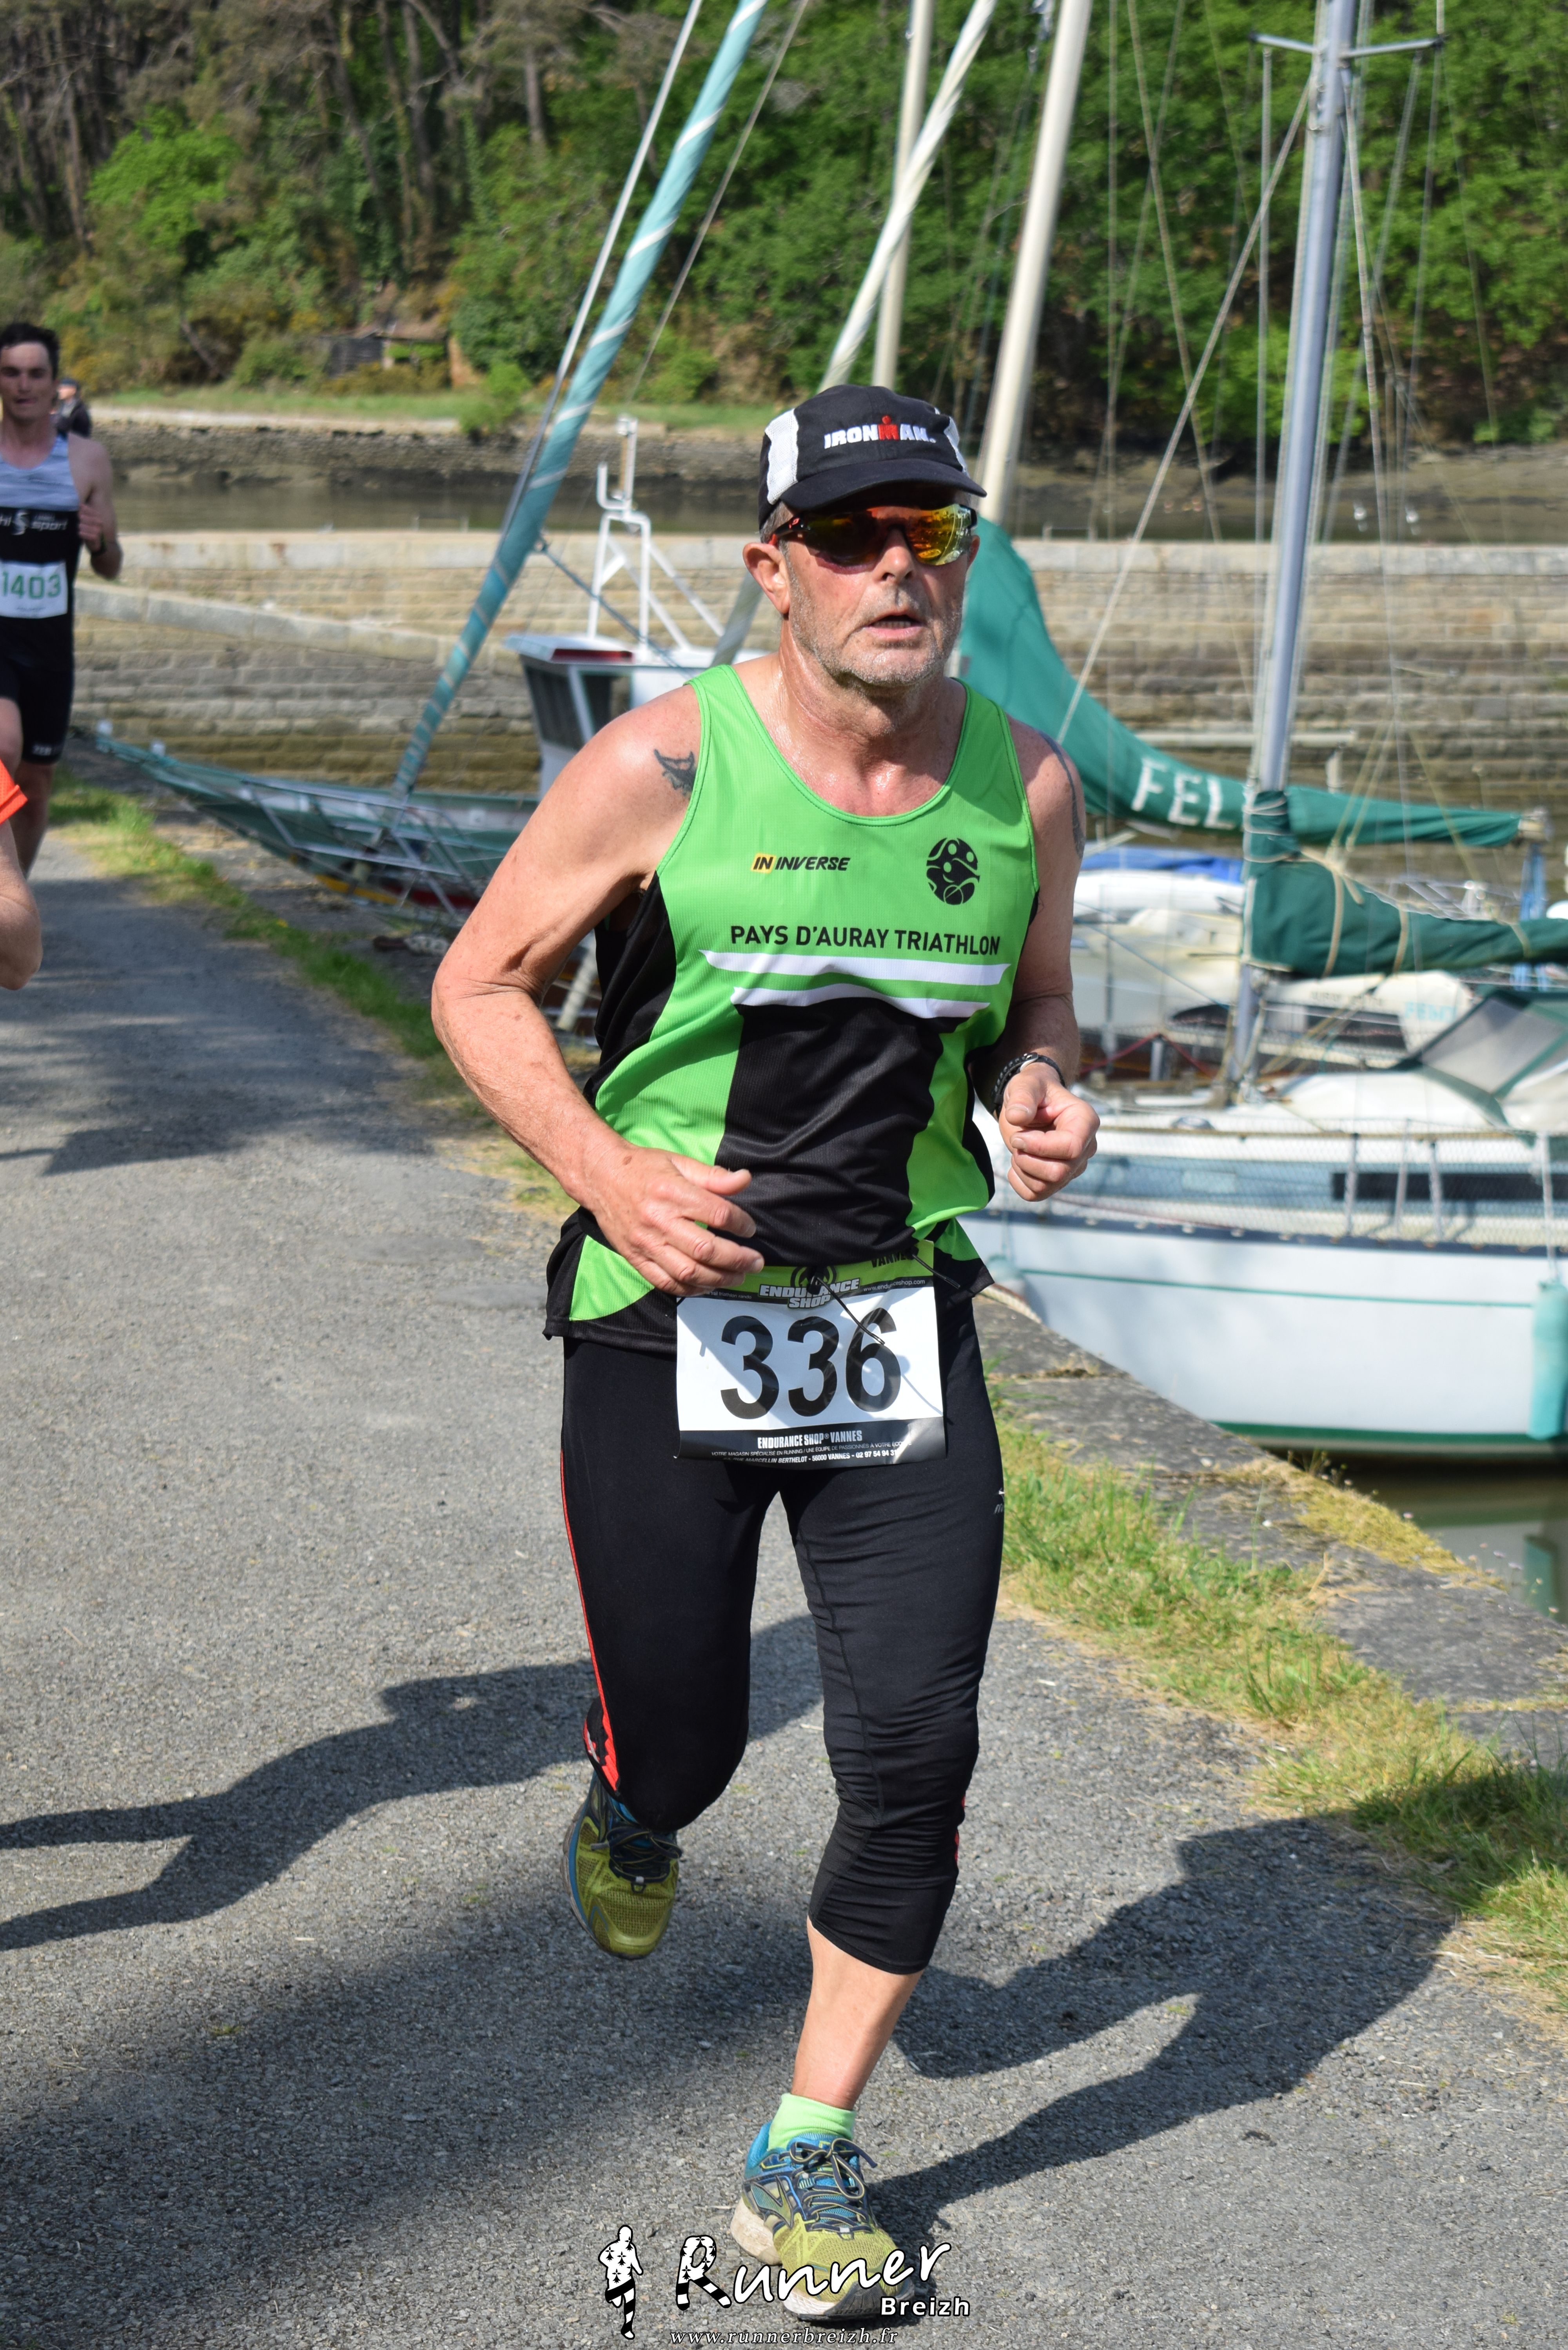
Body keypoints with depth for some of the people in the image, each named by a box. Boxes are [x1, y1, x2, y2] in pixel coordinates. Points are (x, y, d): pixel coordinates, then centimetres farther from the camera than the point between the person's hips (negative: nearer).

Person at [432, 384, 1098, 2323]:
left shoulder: (1027, 787, 0)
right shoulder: (662, 766, -11)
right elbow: (479, 983, -2)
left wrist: (1038, 1093, -7)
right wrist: (604, 1168, -18)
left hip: (904, 1324, 2)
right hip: (665, 1312, -2)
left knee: (915, 1745, -6)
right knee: (680, 1742, 6)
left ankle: (807, 2155, 13)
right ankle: (631, 1814, 47)